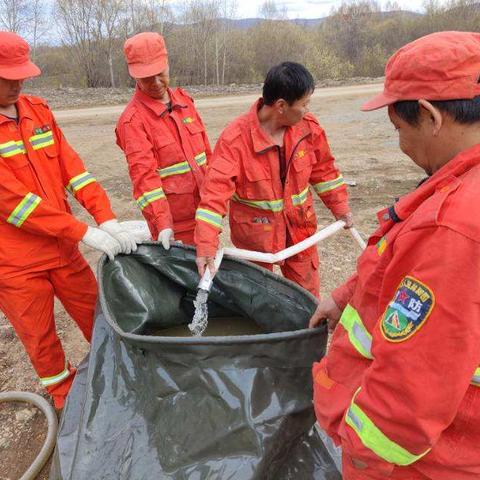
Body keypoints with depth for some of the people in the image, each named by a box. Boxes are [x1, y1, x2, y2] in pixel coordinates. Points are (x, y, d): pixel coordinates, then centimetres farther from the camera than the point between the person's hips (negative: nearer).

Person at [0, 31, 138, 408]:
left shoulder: (38, 111, 3)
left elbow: (71, 167, -2)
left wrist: (107, 220, -14)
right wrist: (85, 233, -23)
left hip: (62, 246, 5)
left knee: (97, 314, 16)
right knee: (40, 336, 13)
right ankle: (65, 394, 38)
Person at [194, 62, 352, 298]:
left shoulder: (308, 127, -7)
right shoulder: (236, 137, -22)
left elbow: (323, 170, 8)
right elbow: (216, 189, -27)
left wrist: (340, 207, 10)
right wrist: (206, 245, -33)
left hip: (299, 225, 4)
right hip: (256, 232, -3)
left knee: (307, 294, 18)